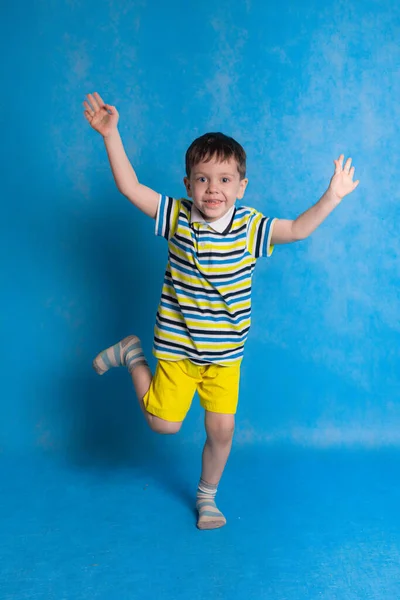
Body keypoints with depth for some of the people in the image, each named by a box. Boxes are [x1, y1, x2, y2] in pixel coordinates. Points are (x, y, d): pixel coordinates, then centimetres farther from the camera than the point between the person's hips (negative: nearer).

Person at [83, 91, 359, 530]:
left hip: (225, 353, 1)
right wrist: (111, 134, -16)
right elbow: (129, 187, -11)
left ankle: (207, 495, 35)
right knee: (164, 424, 7)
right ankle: (132, 355, 31)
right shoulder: (177, 217, -9)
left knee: (222, 431, 7)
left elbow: (298, 229, -10)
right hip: (178, 347, -1)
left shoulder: (249, 226, -7)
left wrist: (332, 196, -18)